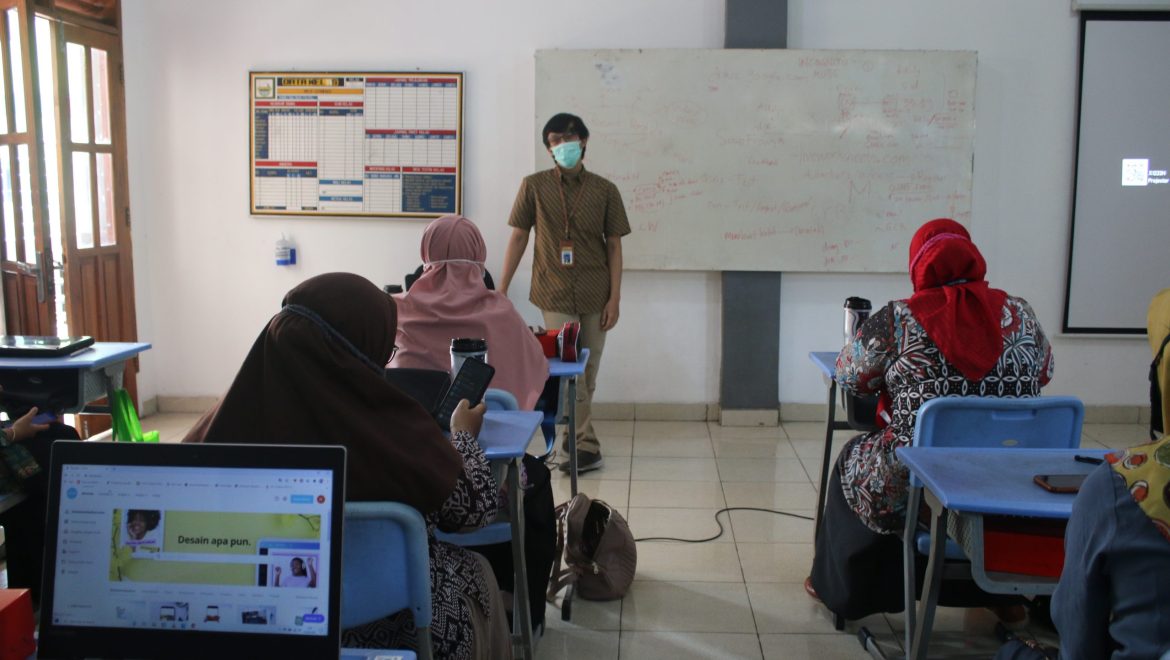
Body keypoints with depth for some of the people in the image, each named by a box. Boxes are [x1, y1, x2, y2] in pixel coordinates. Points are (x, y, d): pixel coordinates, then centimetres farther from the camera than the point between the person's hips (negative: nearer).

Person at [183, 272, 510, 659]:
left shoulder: (237, 412, -14)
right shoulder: (392, 424, -25)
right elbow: (475, 507, -9)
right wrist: (463, 434, 11)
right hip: (389, 622, -4)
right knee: (471, 573, 28)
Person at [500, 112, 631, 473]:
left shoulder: (605, 190, 2)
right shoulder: (534, 186, 0)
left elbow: (614, 246, 2)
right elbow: (518, 237, 4)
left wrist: (615, 297, -4)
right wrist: (501, 289, 1)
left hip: (595, 295, 1)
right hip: (555, 295, -1)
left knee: (587, 371, 9)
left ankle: (577, 434, 27)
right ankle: (586, 446, 1)